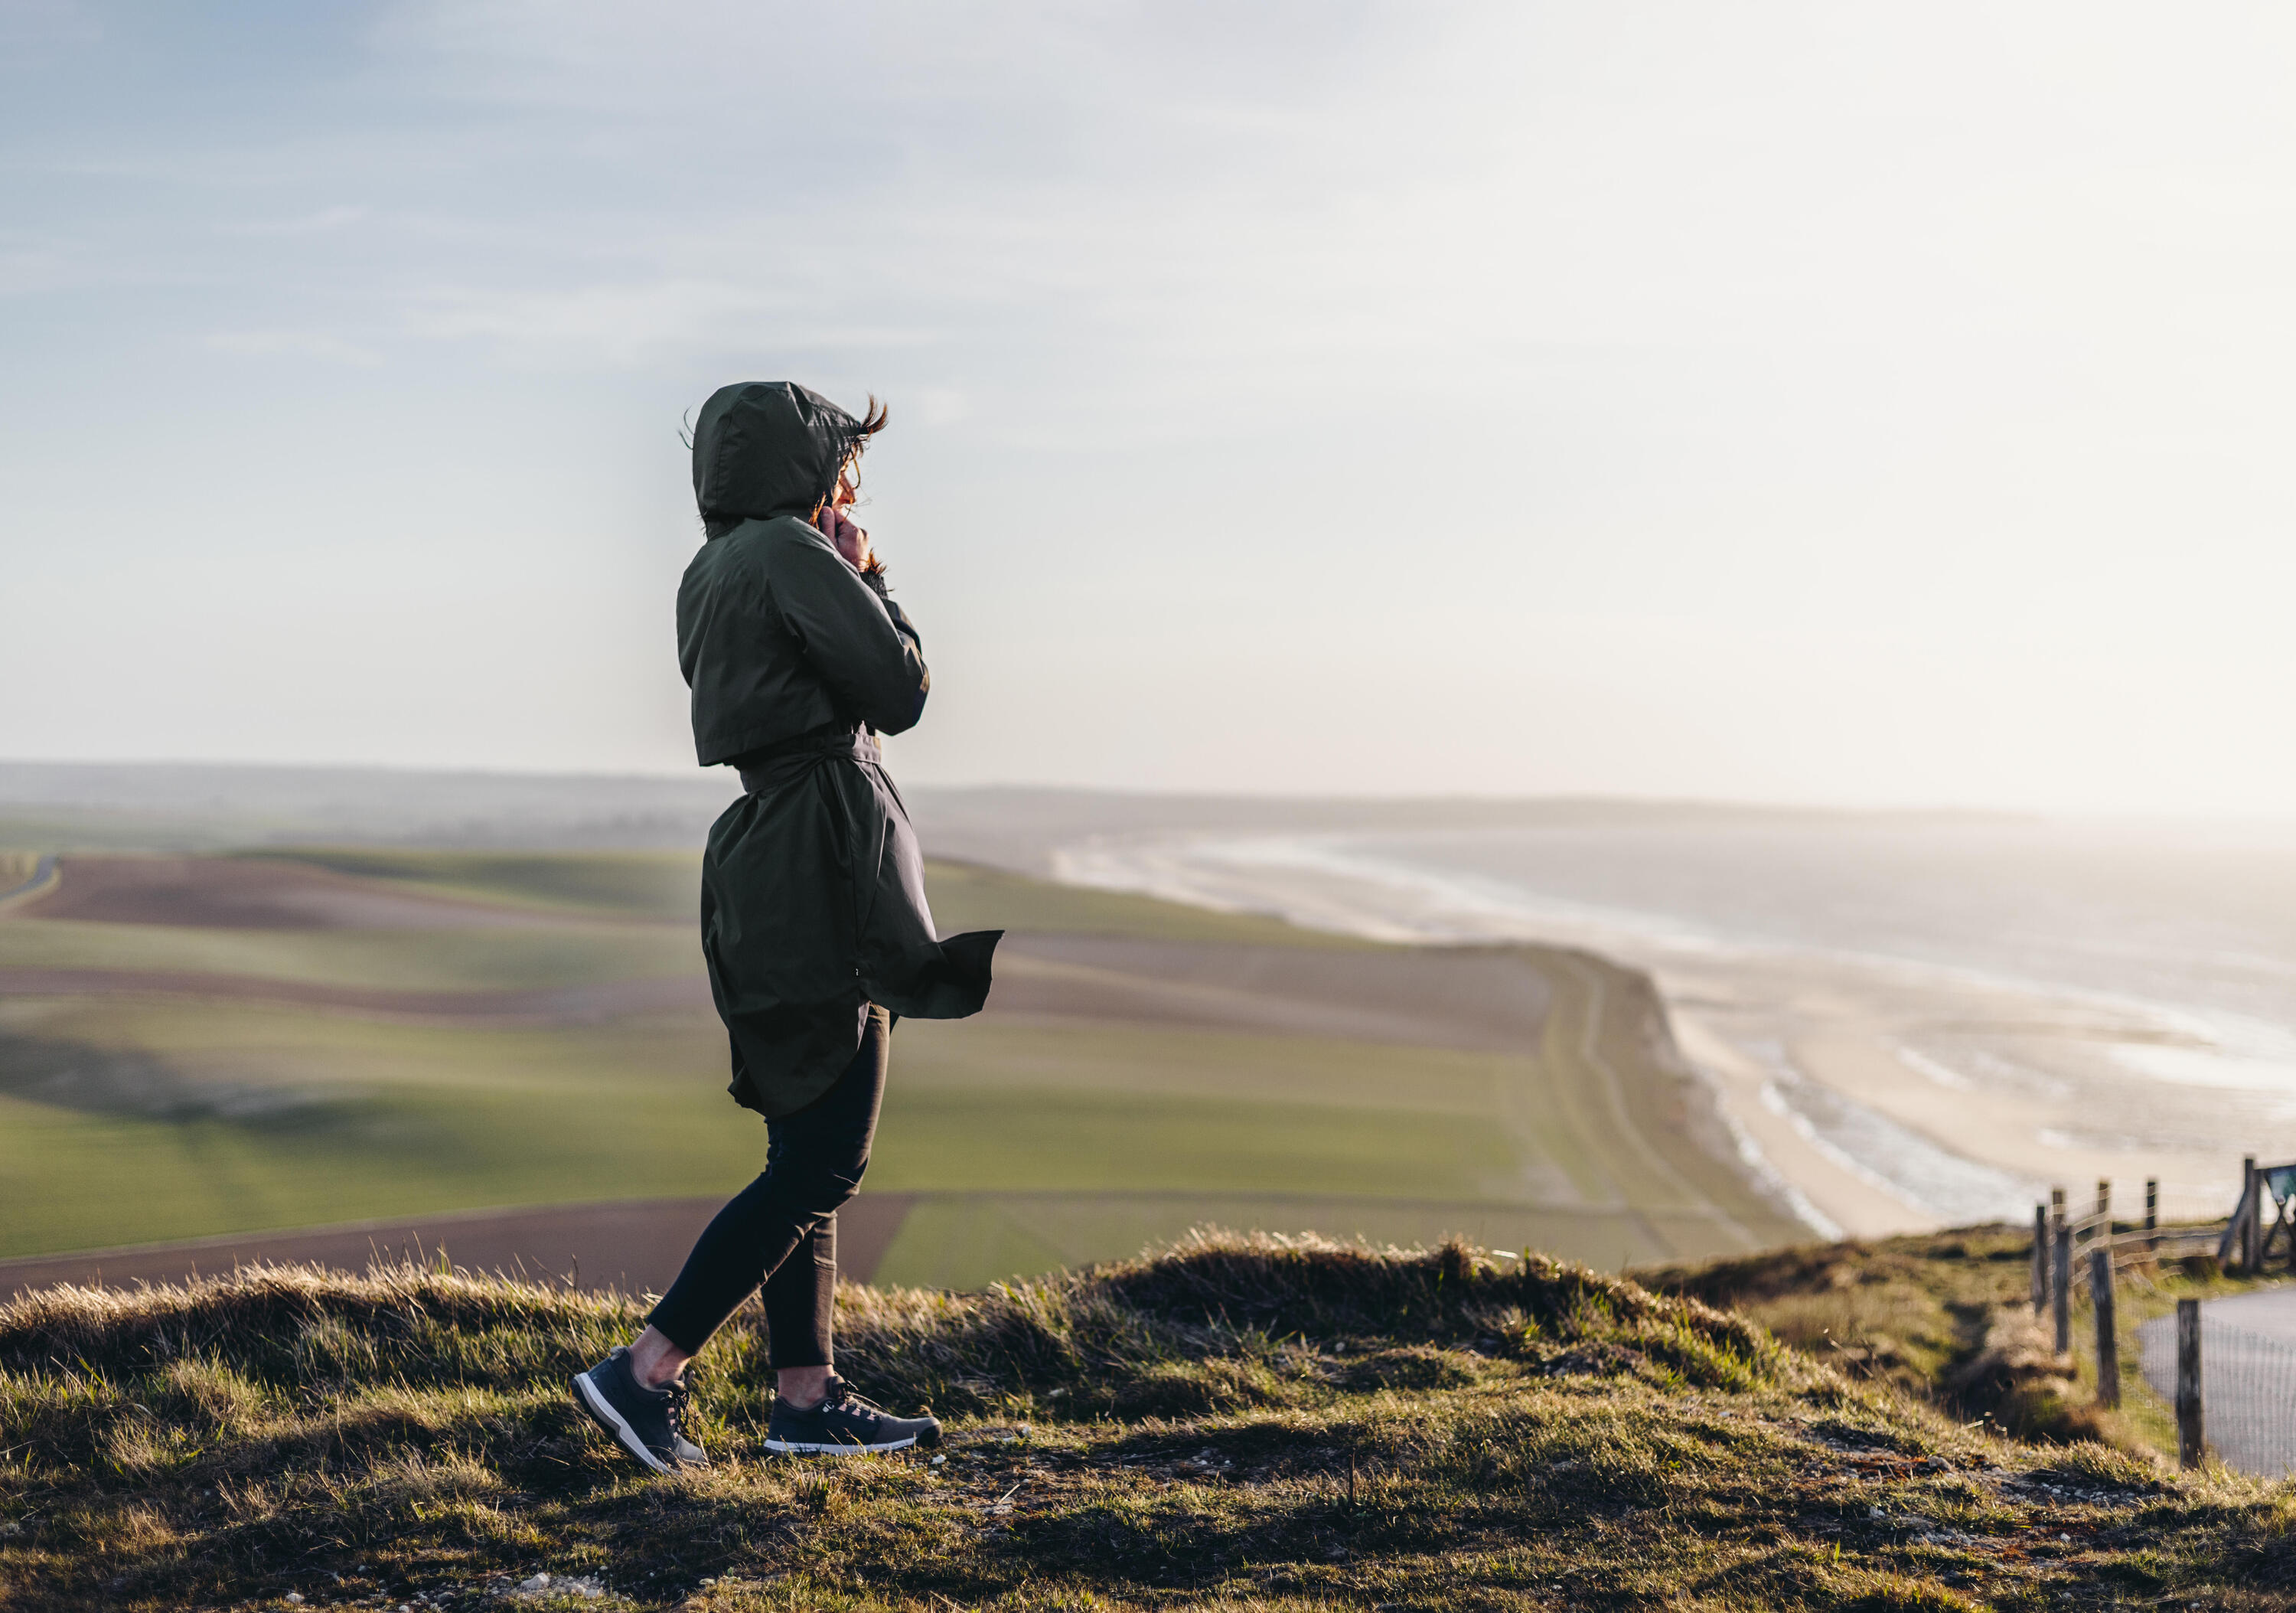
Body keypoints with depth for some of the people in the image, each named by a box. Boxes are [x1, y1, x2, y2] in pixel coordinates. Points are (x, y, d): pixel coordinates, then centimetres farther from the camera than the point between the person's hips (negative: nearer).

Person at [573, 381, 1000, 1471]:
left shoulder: (711, 571, 17)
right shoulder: (793, 552, -12)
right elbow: (901, 692, -11)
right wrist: (870, 580, 3)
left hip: (763, 854, 10)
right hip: (822, 859, -10)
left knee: (807, 1149, 13)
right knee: (824, 1157, -6)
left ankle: (806, 1394, 17)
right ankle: (646, 1370, -8)